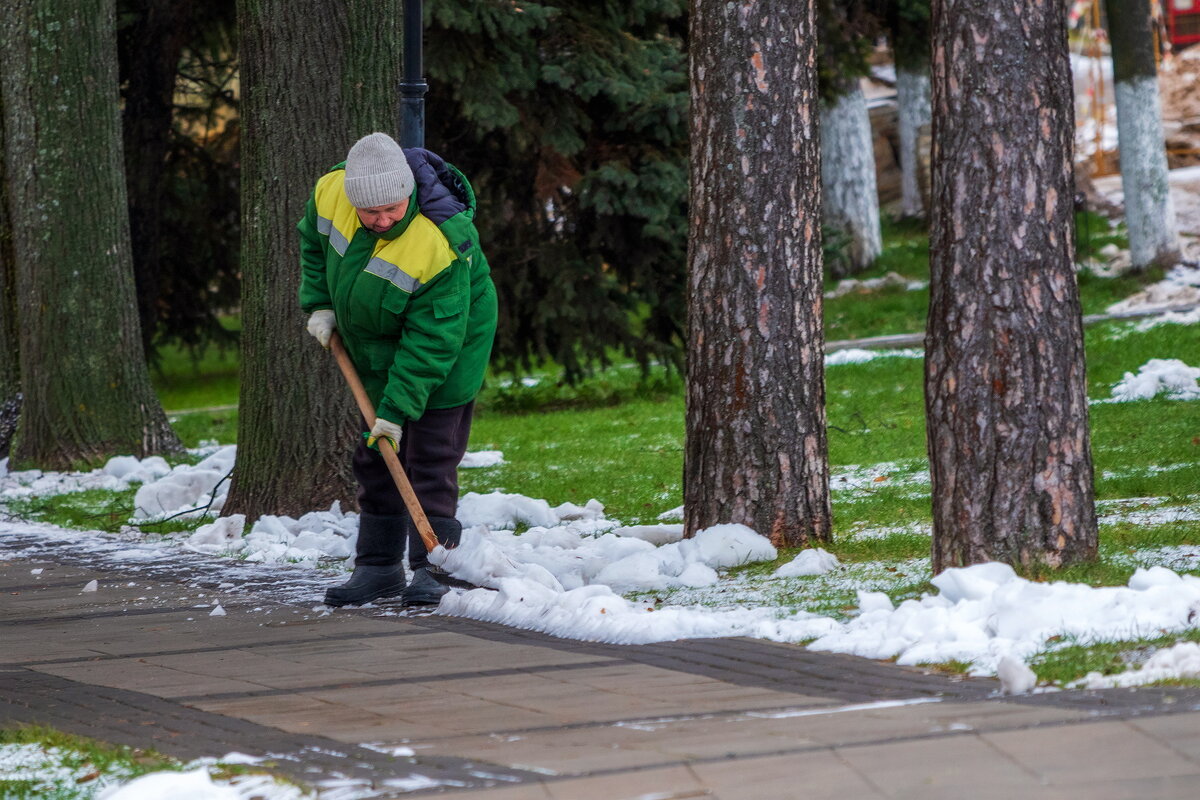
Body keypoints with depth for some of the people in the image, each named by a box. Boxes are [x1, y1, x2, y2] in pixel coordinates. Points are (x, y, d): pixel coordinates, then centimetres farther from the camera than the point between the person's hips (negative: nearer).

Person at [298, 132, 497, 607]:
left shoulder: (441, 246, -36)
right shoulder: (331, 191, -21)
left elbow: (430, 340, -31)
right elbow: (314, 240, 5)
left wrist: (397, 409, -31)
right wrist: (320, 304, -2)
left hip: (443, 353, -7)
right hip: (375, 353, 7)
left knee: (430, 460, -9)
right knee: (375, 460, 11)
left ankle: (432, 568, -4)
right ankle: (378, 567, 18)